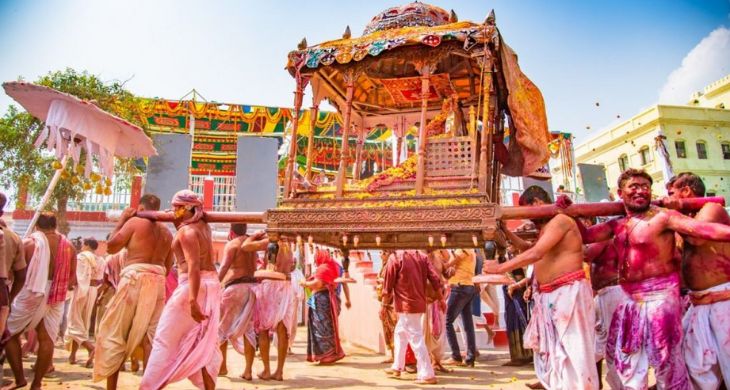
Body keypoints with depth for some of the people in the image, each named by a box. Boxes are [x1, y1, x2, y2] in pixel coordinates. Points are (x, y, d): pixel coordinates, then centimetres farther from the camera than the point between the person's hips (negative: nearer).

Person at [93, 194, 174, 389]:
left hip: (134, 279, -5)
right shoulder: (166, 232, 14)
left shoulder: (135, 222, -2)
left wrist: (122, 220, 7)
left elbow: (111, 246, 0)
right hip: (157, 283, 5)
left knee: (114, 334, 6)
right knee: (151, 336, 7)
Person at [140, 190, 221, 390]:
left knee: (165, 339, 1)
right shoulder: (202, 225, 11)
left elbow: (193, 266, -23)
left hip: (192, 285, -9)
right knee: (204, 341, 11)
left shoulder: (187, 231, -13)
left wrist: (192, 300, -30)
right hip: (211, 283, 9)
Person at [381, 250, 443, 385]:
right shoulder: (421, 256, 6)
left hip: (406, 304, -7)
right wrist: (441, 300, 12)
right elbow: (435, 279, 3)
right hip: (419, 303, 7)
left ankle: (427, 375, 0)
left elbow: (388, 285, -7)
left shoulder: (395, 257, -10)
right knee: (400, 333, 23)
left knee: (416, 339, -2)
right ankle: (397, 367, 33)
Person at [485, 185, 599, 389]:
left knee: (573, 353, -6)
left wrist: (500, 268, -17)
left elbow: (535, 254, -22)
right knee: (552, 354, 12)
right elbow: (527, 249, 30)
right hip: (549, 296, 10)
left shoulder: (560, 220, -12)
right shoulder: (546, 228, 18)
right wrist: (504, 231, 21)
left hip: (568, 293, -10)